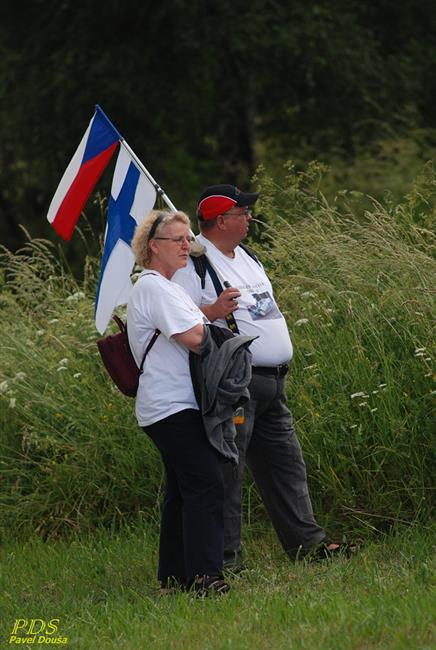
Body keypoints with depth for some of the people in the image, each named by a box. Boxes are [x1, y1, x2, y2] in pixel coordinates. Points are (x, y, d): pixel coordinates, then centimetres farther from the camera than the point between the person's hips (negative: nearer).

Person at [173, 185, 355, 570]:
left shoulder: (245, 256, 18)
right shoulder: (193, 263, -11)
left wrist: (282, 356, 27)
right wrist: (211, 312, -32)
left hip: (272, 384, 9)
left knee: (286, 465, 12)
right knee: (226, 471, -7)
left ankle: (307, 542, 17)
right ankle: (224, 559, -4)